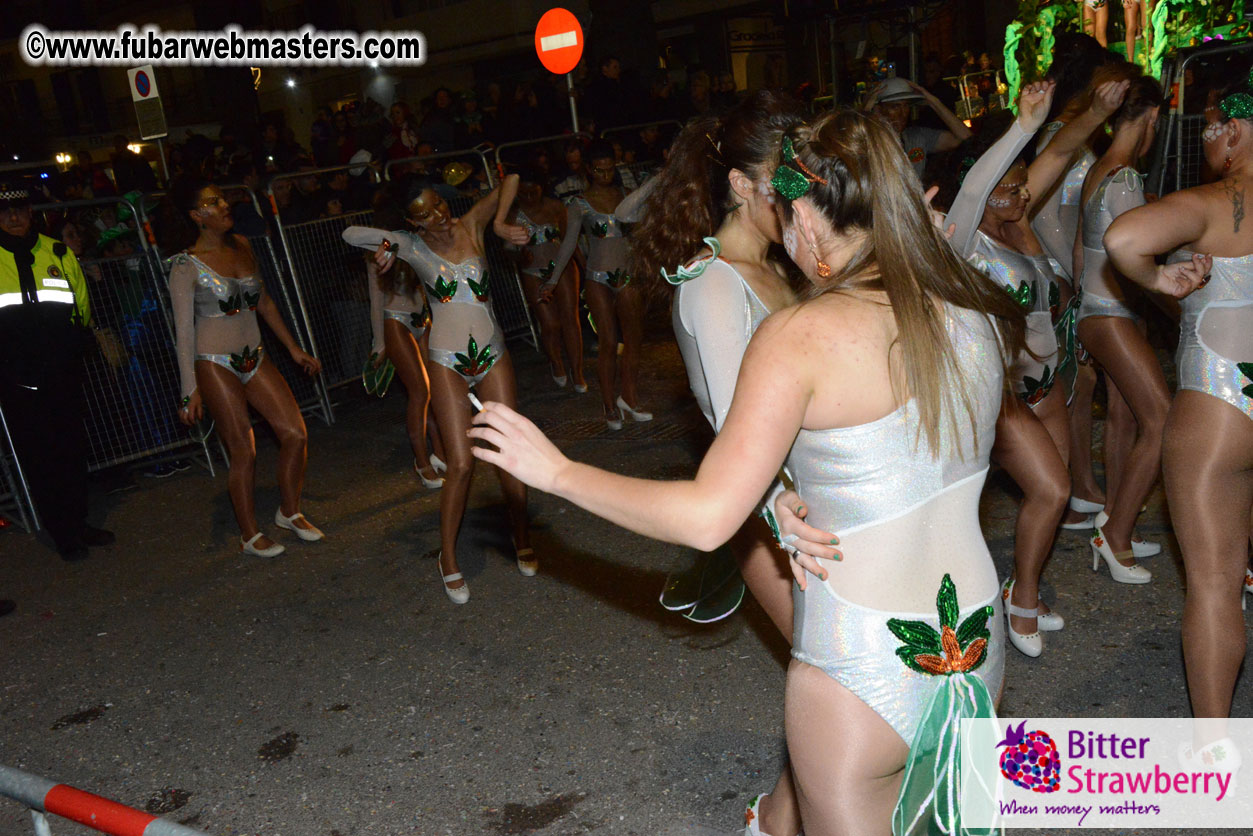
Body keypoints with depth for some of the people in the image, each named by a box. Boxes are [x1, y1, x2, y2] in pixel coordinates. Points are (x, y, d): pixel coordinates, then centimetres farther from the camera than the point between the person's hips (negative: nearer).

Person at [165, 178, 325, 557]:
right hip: (215, 365, -6)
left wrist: (294, 348, 16)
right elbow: (183, 330, -11)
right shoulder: (186, 264, -11)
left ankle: (289, 512, 22)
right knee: (244, 452, -2)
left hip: (254, 357, 6)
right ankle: (250, 535, 16)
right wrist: (190, 390, -15)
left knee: (296, 434, 1)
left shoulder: (242, 246, 7)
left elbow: (264, 301, 16)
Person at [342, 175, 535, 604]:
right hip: (448, 363, -2)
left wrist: (500, 223, -7)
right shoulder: (412, 246, 0)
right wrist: (385, 244, -12)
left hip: (493, 355, 2)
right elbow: (350, 234, 4)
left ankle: (521, 541, 23)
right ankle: (448, 558, 11)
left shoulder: (471, 225, 2)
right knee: (461, 464, -7)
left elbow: (511, 178, 6)